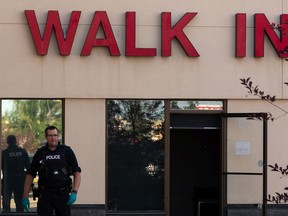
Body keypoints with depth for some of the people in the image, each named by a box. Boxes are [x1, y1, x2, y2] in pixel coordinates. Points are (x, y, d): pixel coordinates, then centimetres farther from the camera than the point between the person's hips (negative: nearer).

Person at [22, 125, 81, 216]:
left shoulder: (67, 151, 3)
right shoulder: (40, 153, 6)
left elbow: (77, 173, 0)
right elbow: (30, 175, 10)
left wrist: (74, 192, -12)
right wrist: (25, 197, 5)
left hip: (63, 194, 0)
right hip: (45, 194, 0)